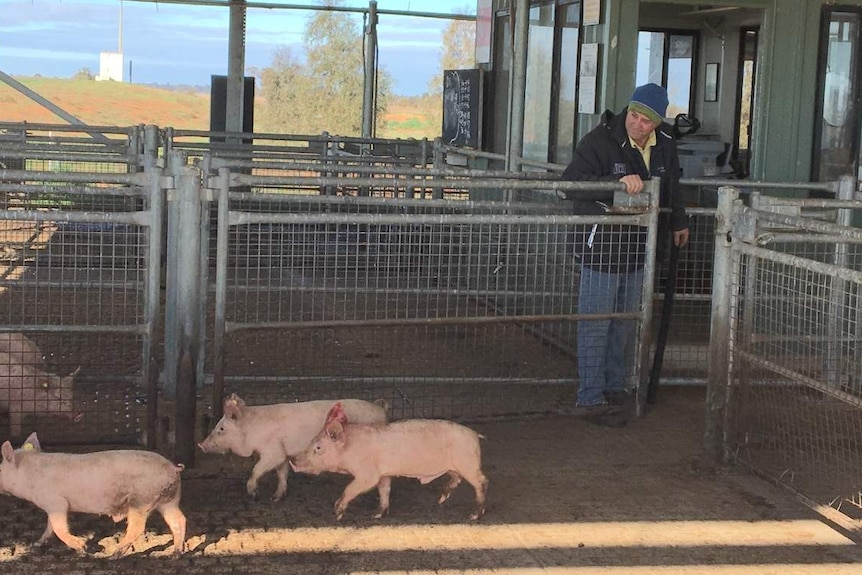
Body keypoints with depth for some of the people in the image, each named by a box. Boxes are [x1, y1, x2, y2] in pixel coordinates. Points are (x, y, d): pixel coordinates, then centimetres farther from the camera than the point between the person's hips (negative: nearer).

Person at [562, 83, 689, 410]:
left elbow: (671, 187, 25)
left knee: (627, 322, 14)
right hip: (602, 246, -6)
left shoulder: (665, 146, 6)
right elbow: (572, 181, -25)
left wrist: (678, 222, 37)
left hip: (639, 248, 6)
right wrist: (617, 182, -36)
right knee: (596, 324, -3)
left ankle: (617, 384, 26)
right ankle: (590, 395, 4)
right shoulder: (600, 141, -15)